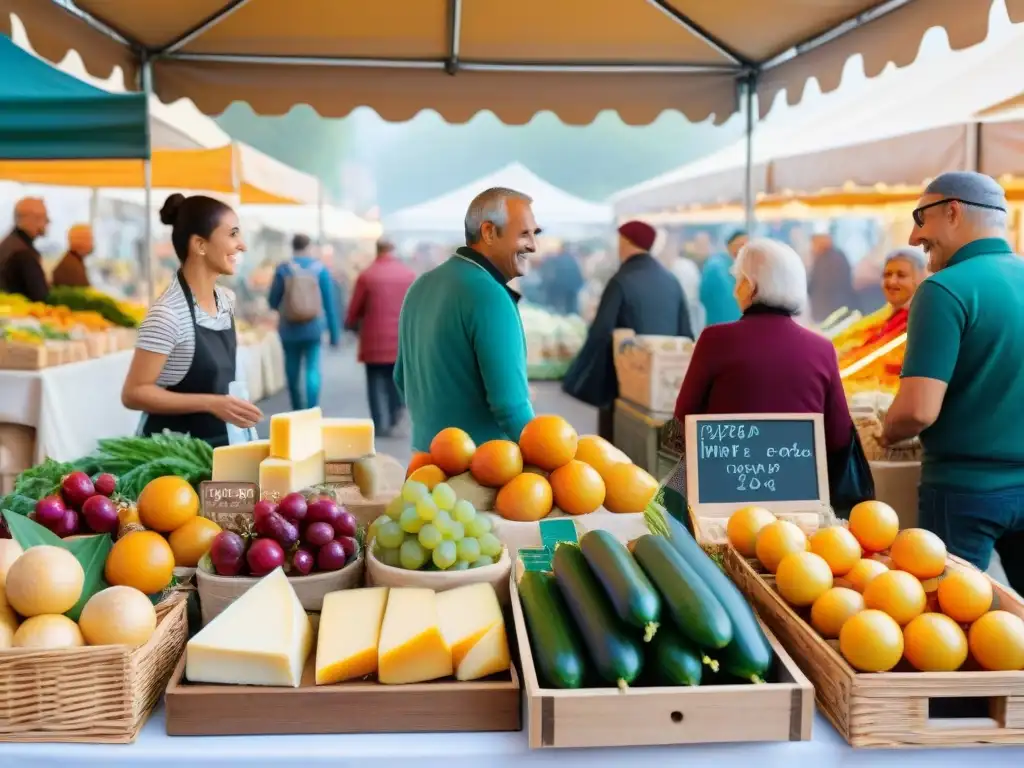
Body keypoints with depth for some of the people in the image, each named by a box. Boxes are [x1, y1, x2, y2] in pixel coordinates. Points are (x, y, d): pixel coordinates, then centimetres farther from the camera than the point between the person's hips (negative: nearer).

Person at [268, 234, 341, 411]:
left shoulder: (283, 269, -3)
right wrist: (334, 333, 3)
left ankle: (298, 412, 24)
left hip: (289, 330, 0)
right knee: (312, 370, 0)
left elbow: (273, 302, 1)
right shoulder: (320, 269, -1)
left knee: (293, 372, 11)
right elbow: (330, 303, -2)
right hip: (314, 328, 0)